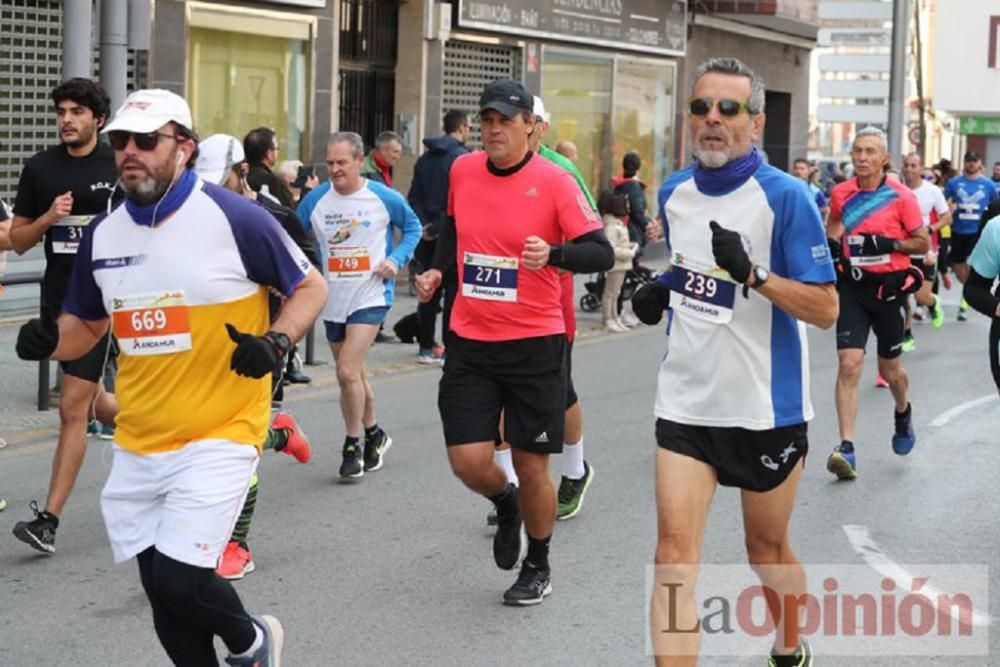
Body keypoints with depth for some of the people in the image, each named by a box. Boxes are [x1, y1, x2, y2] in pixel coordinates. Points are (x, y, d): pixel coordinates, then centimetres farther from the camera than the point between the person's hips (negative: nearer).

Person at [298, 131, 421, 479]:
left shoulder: (384, 198, -8)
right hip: (333, 300, 5)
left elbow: (413, 226, 7)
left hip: (371, 296, -4)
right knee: (351, 374, 16)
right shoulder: (315, 200, -2)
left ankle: (353, 445, 0)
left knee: (347, 372, -16)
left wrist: (396, 259, -8)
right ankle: (374, 434, 37)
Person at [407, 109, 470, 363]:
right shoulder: (462, 157, -11)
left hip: (429, 236, 7)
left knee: (429, 292, 12)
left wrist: (423, 226, 1)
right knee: (454, 292, -1)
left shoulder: (425, 159, 12)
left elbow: (414, 197, 8)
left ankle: (426, 346, 15)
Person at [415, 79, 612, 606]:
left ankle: (537, 566, 28)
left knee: (531, 465, 4)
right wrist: (437, 269, 9)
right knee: (468, 461, -3)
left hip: (534, 344, -3)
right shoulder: (462, 172, 3)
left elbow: (601, 253, -16)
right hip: (470, 341, 3)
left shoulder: (554, 182, -11)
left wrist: (553, 254, -34)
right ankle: (506, 504, 33)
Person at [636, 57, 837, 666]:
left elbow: (826, 309, -17)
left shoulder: (786, 196, -14)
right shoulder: (674, 191, 4)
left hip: (766, 407, -3)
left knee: (767, 549, 16)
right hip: (686, 403, 3)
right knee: (675, 552, -10)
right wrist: (658, 294, 1)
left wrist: (753, 274, -30)